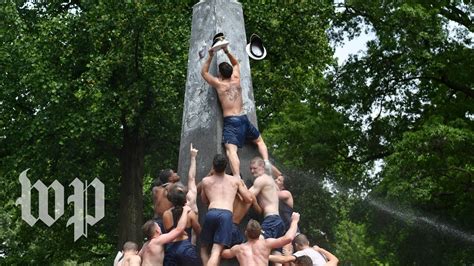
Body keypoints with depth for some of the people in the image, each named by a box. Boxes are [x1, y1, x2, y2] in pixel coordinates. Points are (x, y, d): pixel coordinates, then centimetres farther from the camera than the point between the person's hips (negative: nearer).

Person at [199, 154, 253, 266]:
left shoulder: (206, 181, 21)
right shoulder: (235, 180, 20)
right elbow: (249, 199, 21)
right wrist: (242, 186, 39)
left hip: (211, 213, 1)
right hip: (226, 214, -1)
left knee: (204, 248, 17)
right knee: (216, 251, -10)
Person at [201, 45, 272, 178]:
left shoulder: (218, 84, 0)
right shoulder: (236, 80, 9)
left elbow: (204, 72, 14)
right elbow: (236, 63, 28)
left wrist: (210, 57, 11)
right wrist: (227, 52, 17)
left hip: (230, 121, -4)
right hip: (243, 119, 4)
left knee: (231, 150, -20)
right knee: (259, 140, 26)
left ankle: (237, 178, -39)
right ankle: (267, 162, 3)